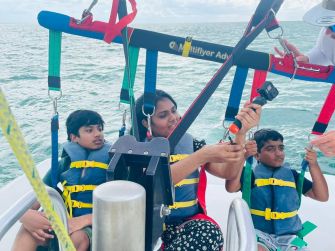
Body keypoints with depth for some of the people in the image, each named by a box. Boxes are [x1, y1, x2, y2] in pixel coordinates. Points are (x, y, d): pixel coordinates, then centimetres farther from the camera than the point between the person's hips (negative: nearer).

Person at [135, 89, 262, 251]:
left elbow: (228, 173, -6)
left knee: (209, 231, -31)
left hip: (190, 222, 3)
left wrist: (241, 133, -22)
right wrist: (203, 156, -30)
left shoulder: (192, 145, 9)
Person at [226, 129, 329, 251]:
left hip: (288, 235, 4)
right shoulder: (252, 173, -1)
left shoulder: (291, 174, 10)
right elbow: (231, 188, -20)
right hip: (258, 233, -4)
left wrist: (313, 165, -7)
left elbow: (322, 196, 5)